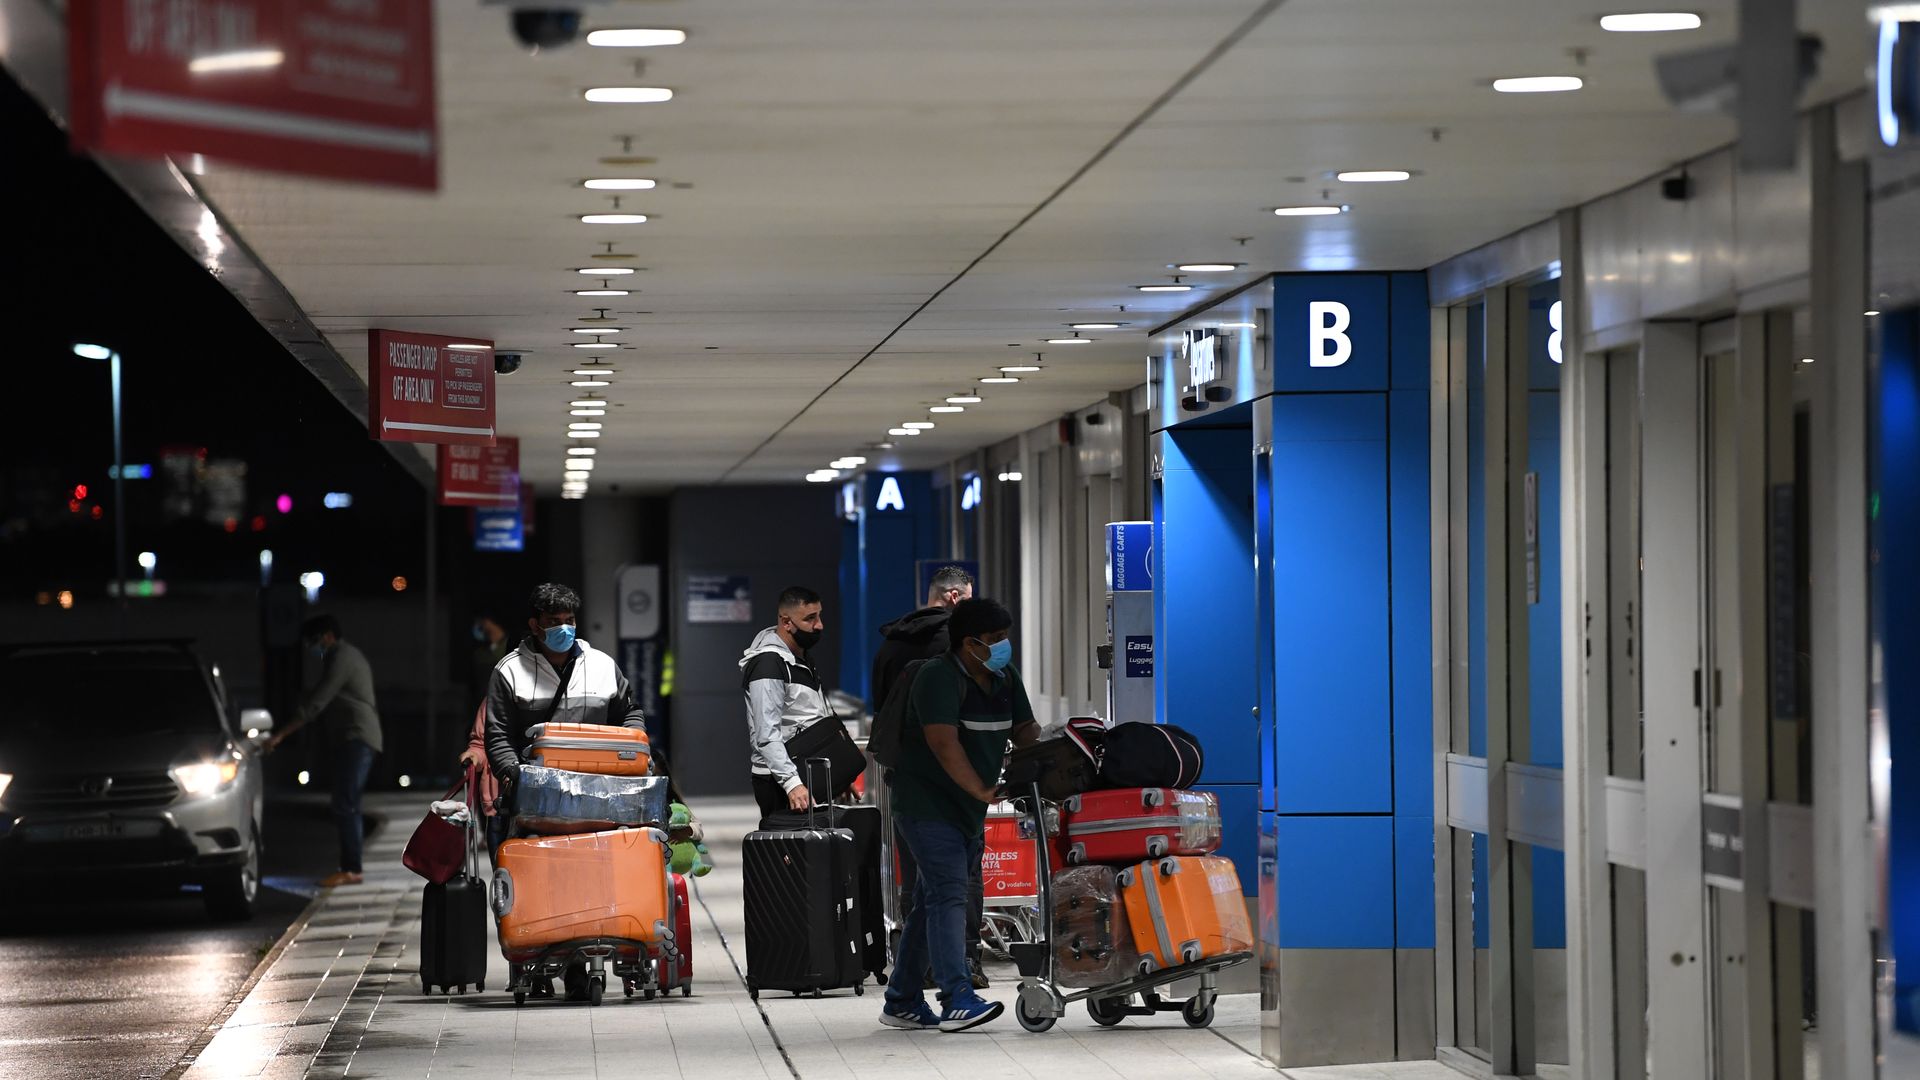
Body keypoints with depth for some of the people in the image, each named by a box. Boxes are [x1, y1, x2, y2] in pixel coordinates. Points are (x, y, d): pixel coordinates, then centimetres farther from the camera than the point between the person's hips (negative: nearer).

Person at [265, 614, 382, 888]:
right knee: (348, 806, 12)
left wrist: (281, 735, -19)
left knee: (345, 806, -13)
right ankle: (352, 864, 14)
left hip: (355, 738, -11)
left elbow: (316, 703, -18)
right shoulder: (351, 655, 21)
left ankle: (351, 869, -15)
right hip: (356, 739, 11)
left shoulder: (340, 658, -12)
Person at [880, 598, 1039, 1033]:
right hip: (927, 805, -9)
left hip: (967, 810, 9)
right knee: (949, 894, -17)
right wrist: (981, 790, -31)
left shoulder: (1004, 679, 9)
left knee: (932, 901, 11)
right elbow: (945, 744, -27)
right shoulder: (938, 679, -18)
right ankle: (958, 1000, -25)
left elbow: (1025, 730, 9)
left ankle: (902, 1002, 17)